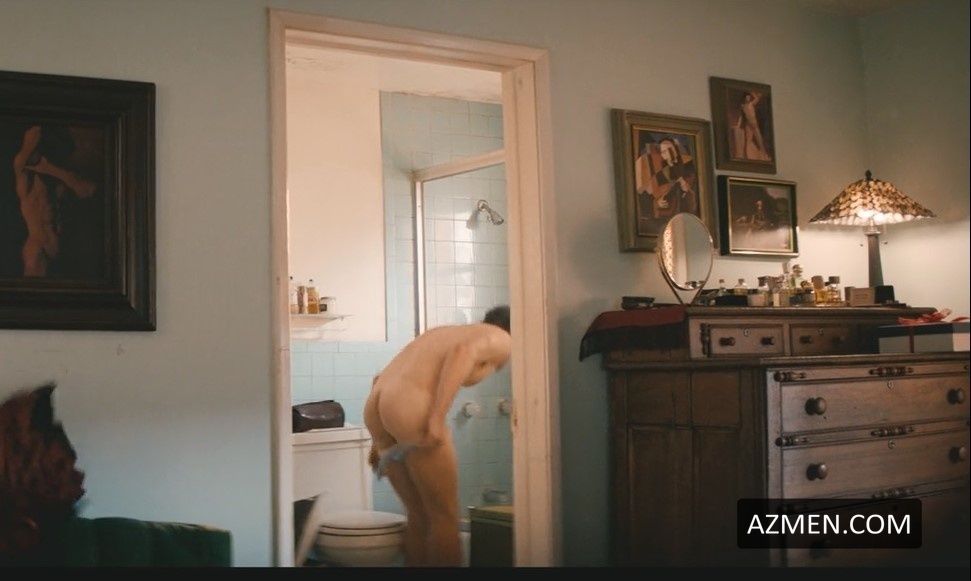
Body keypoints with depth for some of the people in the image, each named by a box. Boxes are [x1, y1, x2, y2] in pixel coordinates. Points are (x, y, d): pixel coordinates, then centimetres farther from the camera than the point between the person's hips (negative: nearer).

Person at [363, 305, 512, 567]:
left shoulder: (445, 332, 35)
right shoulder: (501, 339, 13)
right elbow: (463, 352, -11)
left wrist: (378, 441, 30)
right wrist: (437, 419, -17)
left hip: (376, 408, 7)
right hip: (411, 409, -7)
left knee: (418, 517, 18)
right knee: (445, 518, 5)